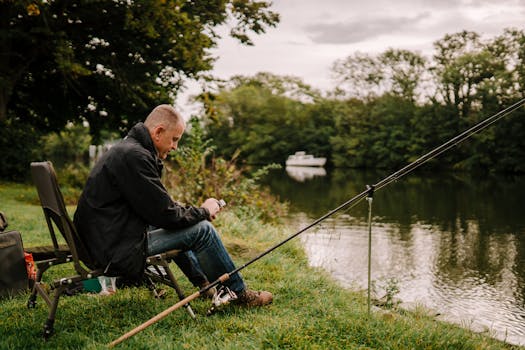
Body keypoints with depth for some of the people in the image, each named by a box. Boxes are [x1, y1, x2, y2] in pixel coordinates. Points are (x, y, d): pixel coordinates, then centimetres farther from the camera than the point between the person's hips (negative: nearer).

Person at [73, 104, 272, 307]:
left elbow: (158, 206, 18)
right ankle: (240, 294, 6)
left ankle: (203, 283, 36)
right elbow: (165, 215, -20)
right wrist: (204, 211, -3)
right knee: (202, 230, -9)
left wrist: (196, 211, 5)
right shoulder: (134, 156, -20)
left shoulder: (127, 149, 13)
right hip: (117, 252, -11)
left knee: (175, 229, 29)